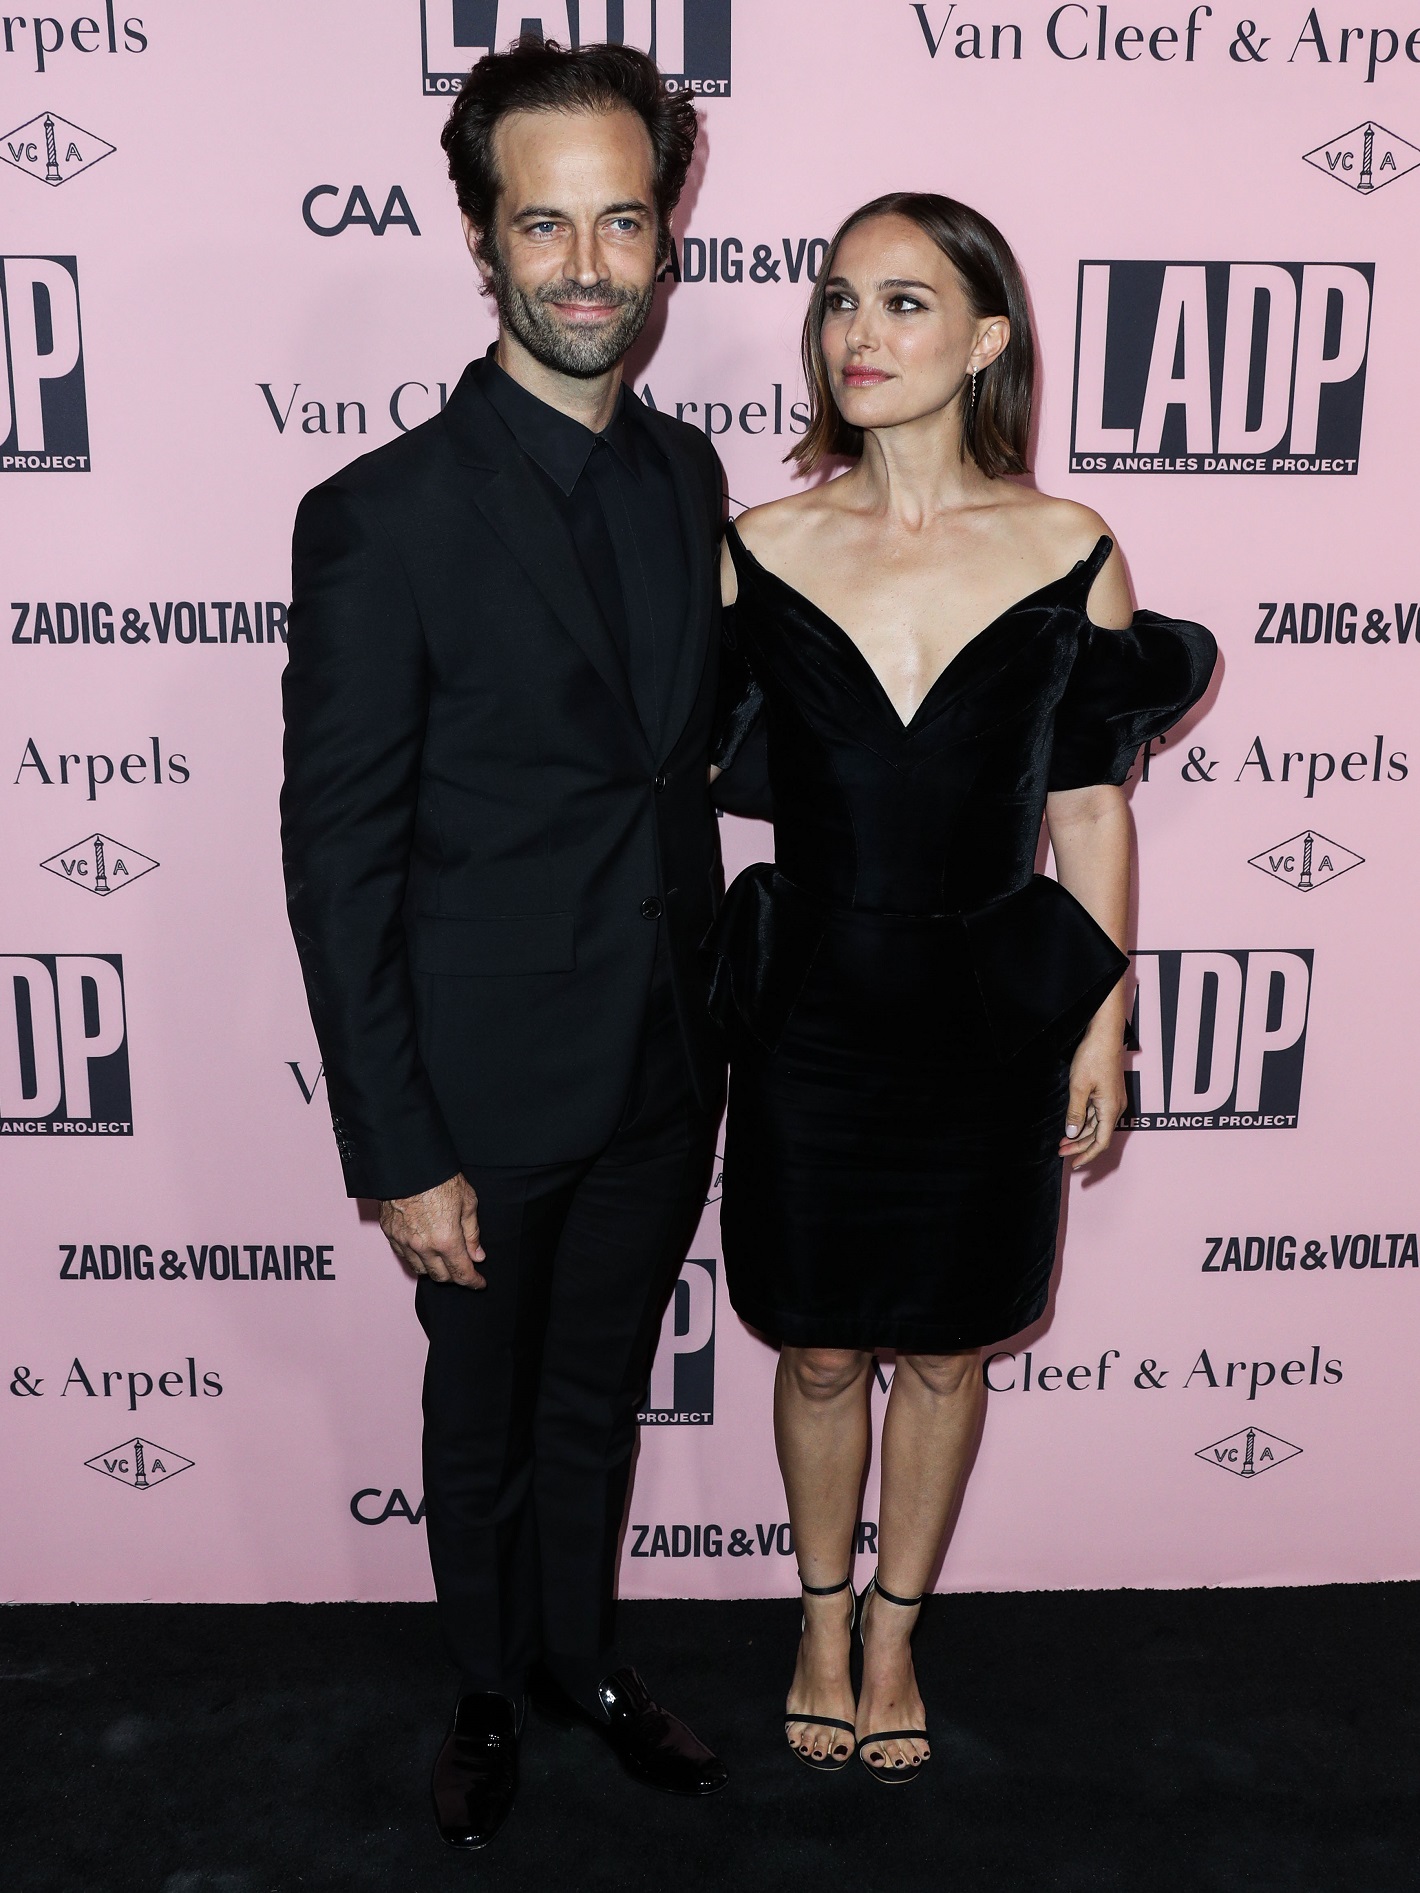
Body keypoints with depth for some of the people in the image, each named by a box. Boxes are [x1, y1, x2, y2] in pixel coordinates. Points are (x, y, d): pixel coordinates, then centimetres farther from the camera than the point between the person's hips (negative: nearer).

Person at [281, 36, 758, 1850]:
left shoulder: (687, 475, 1)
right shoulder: (382, 516, -17)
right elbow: (338, 862, -16)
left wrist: (714, 1006, 9)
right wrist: (397, 1155, -15)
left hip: (665, 1070, 5)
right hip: (488, 1087, -4)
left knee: (599, 1396, 24)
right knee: (484, 1422, 18)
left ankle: (585, 1654, 48)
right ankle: (489, 1688, 44)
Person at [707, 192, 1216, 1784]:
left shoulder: (1069, 555, -5)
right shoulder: (761, 549, -4)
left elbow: (1090, 809, 1)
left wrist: (1103, 1023, 2)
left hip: (989, 1017, 0)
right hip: (808, 1010, 0)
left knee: (943, 1349, 16)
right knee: (819, 1351, 14)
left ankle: (894, 1634, 40)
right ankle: (822, 1625, 40)